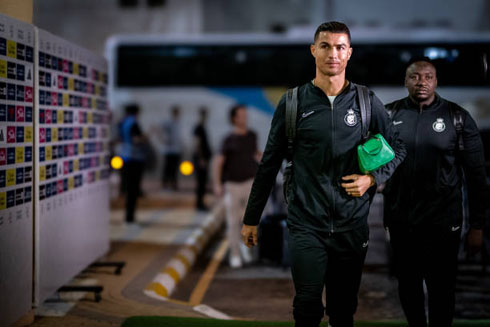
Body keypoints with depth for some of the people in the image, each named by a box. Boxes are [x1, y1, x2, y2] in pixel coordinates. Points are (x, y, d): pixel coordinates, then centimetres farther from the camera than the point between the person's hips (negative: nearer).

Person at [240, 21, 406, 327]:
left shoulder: (367, 102, 4)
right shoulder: (293, 102, 2)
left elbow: (397, 149, 14)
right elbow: (269, 164, 6)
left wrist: (373, 178, -6)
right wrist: (251, 218, 8)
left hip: (352, 225, 1)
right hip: (306, 224, -1)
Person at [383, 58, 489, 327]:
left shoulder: (457, 118, -3)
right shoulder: (390, 114, 3)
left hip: (442, 223, -2)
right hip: (400, 222, 2)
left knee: (441, 289, 5)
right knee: (407, 285, 14)